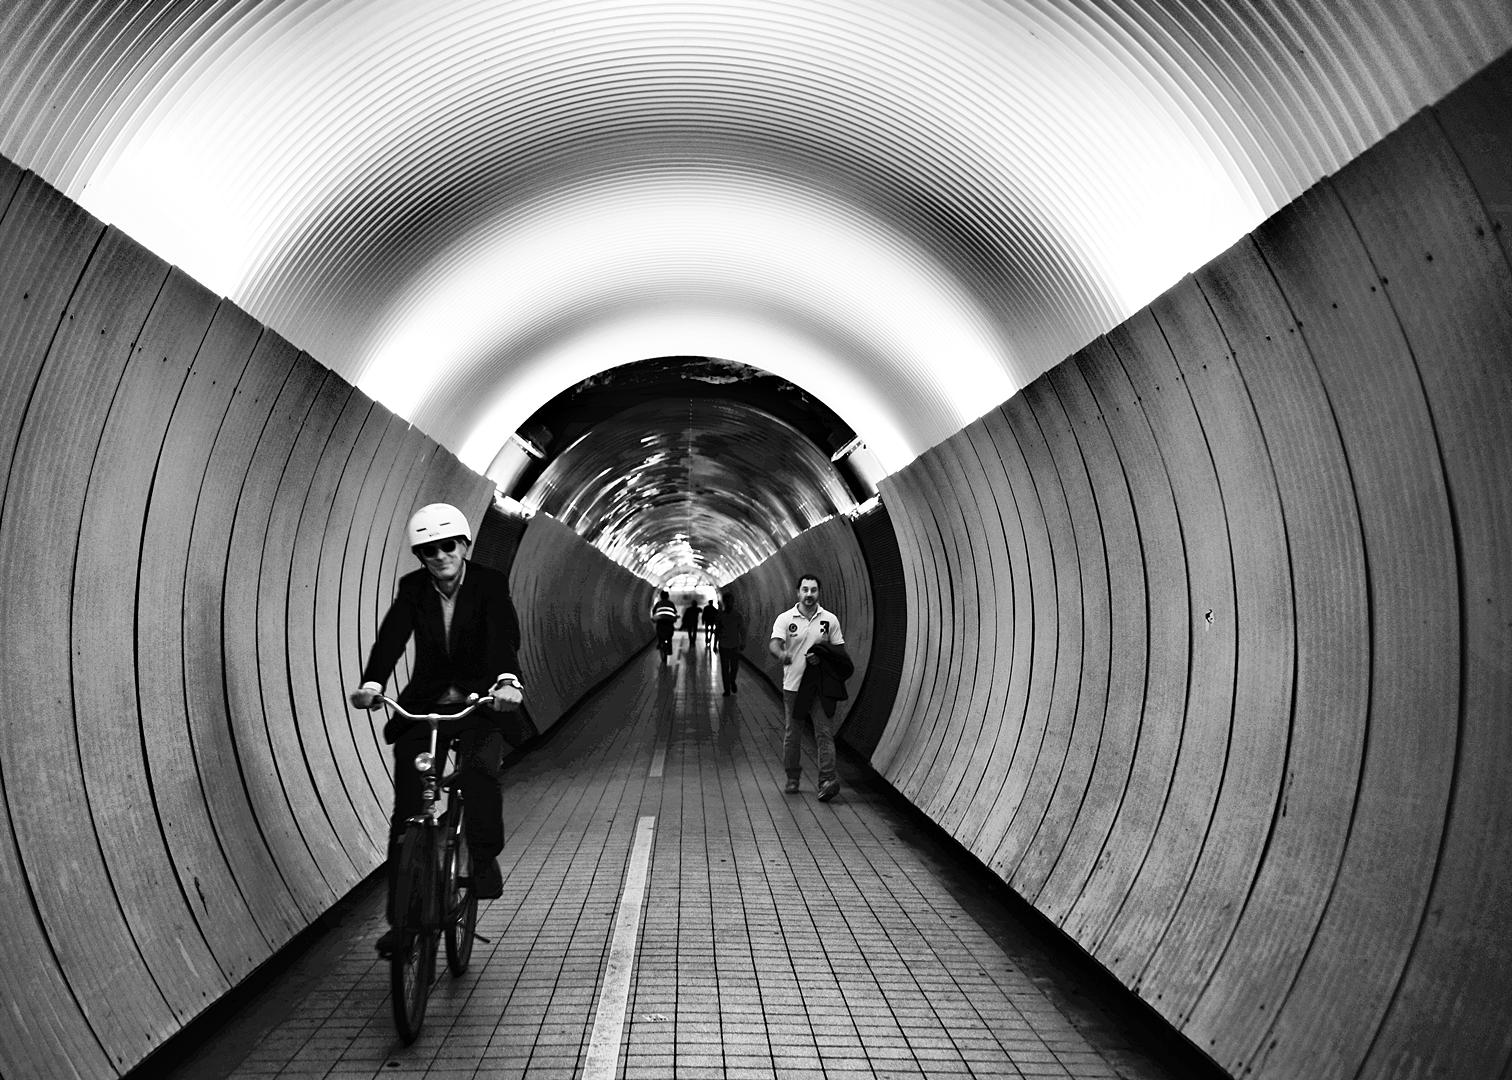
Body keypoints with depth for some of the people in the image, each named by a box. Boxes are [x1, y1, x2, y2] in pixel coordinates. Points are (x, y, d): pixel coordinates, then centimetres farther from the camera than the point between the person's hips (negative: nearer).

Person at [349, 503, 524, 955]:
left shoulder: (489, 583, -8)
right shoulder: (413, 588, -3)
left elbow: (505, 633, -25)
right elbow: (392, 636, -19)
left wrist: (506, 680, -45)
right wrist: (372, 683, -38)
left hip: (478, 703, -2)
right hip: (422, 706, 2)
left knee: (480, 770, -32)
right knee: (406, 813, -4)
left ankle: (483, 858, -9)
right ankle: (401, 918, 5)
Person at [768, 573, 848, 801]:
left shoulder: (830, 620, 3)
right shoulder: (785, 619, -2)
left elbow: (840, 651, 9)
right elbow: (773, 643, -17)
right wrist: (781, 654, -40)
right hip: (793, 686, 0)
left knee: (824, 733, -6)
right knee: (792, 735, 8)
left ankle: (828, 780, -8)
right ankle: (793, 778, 22)